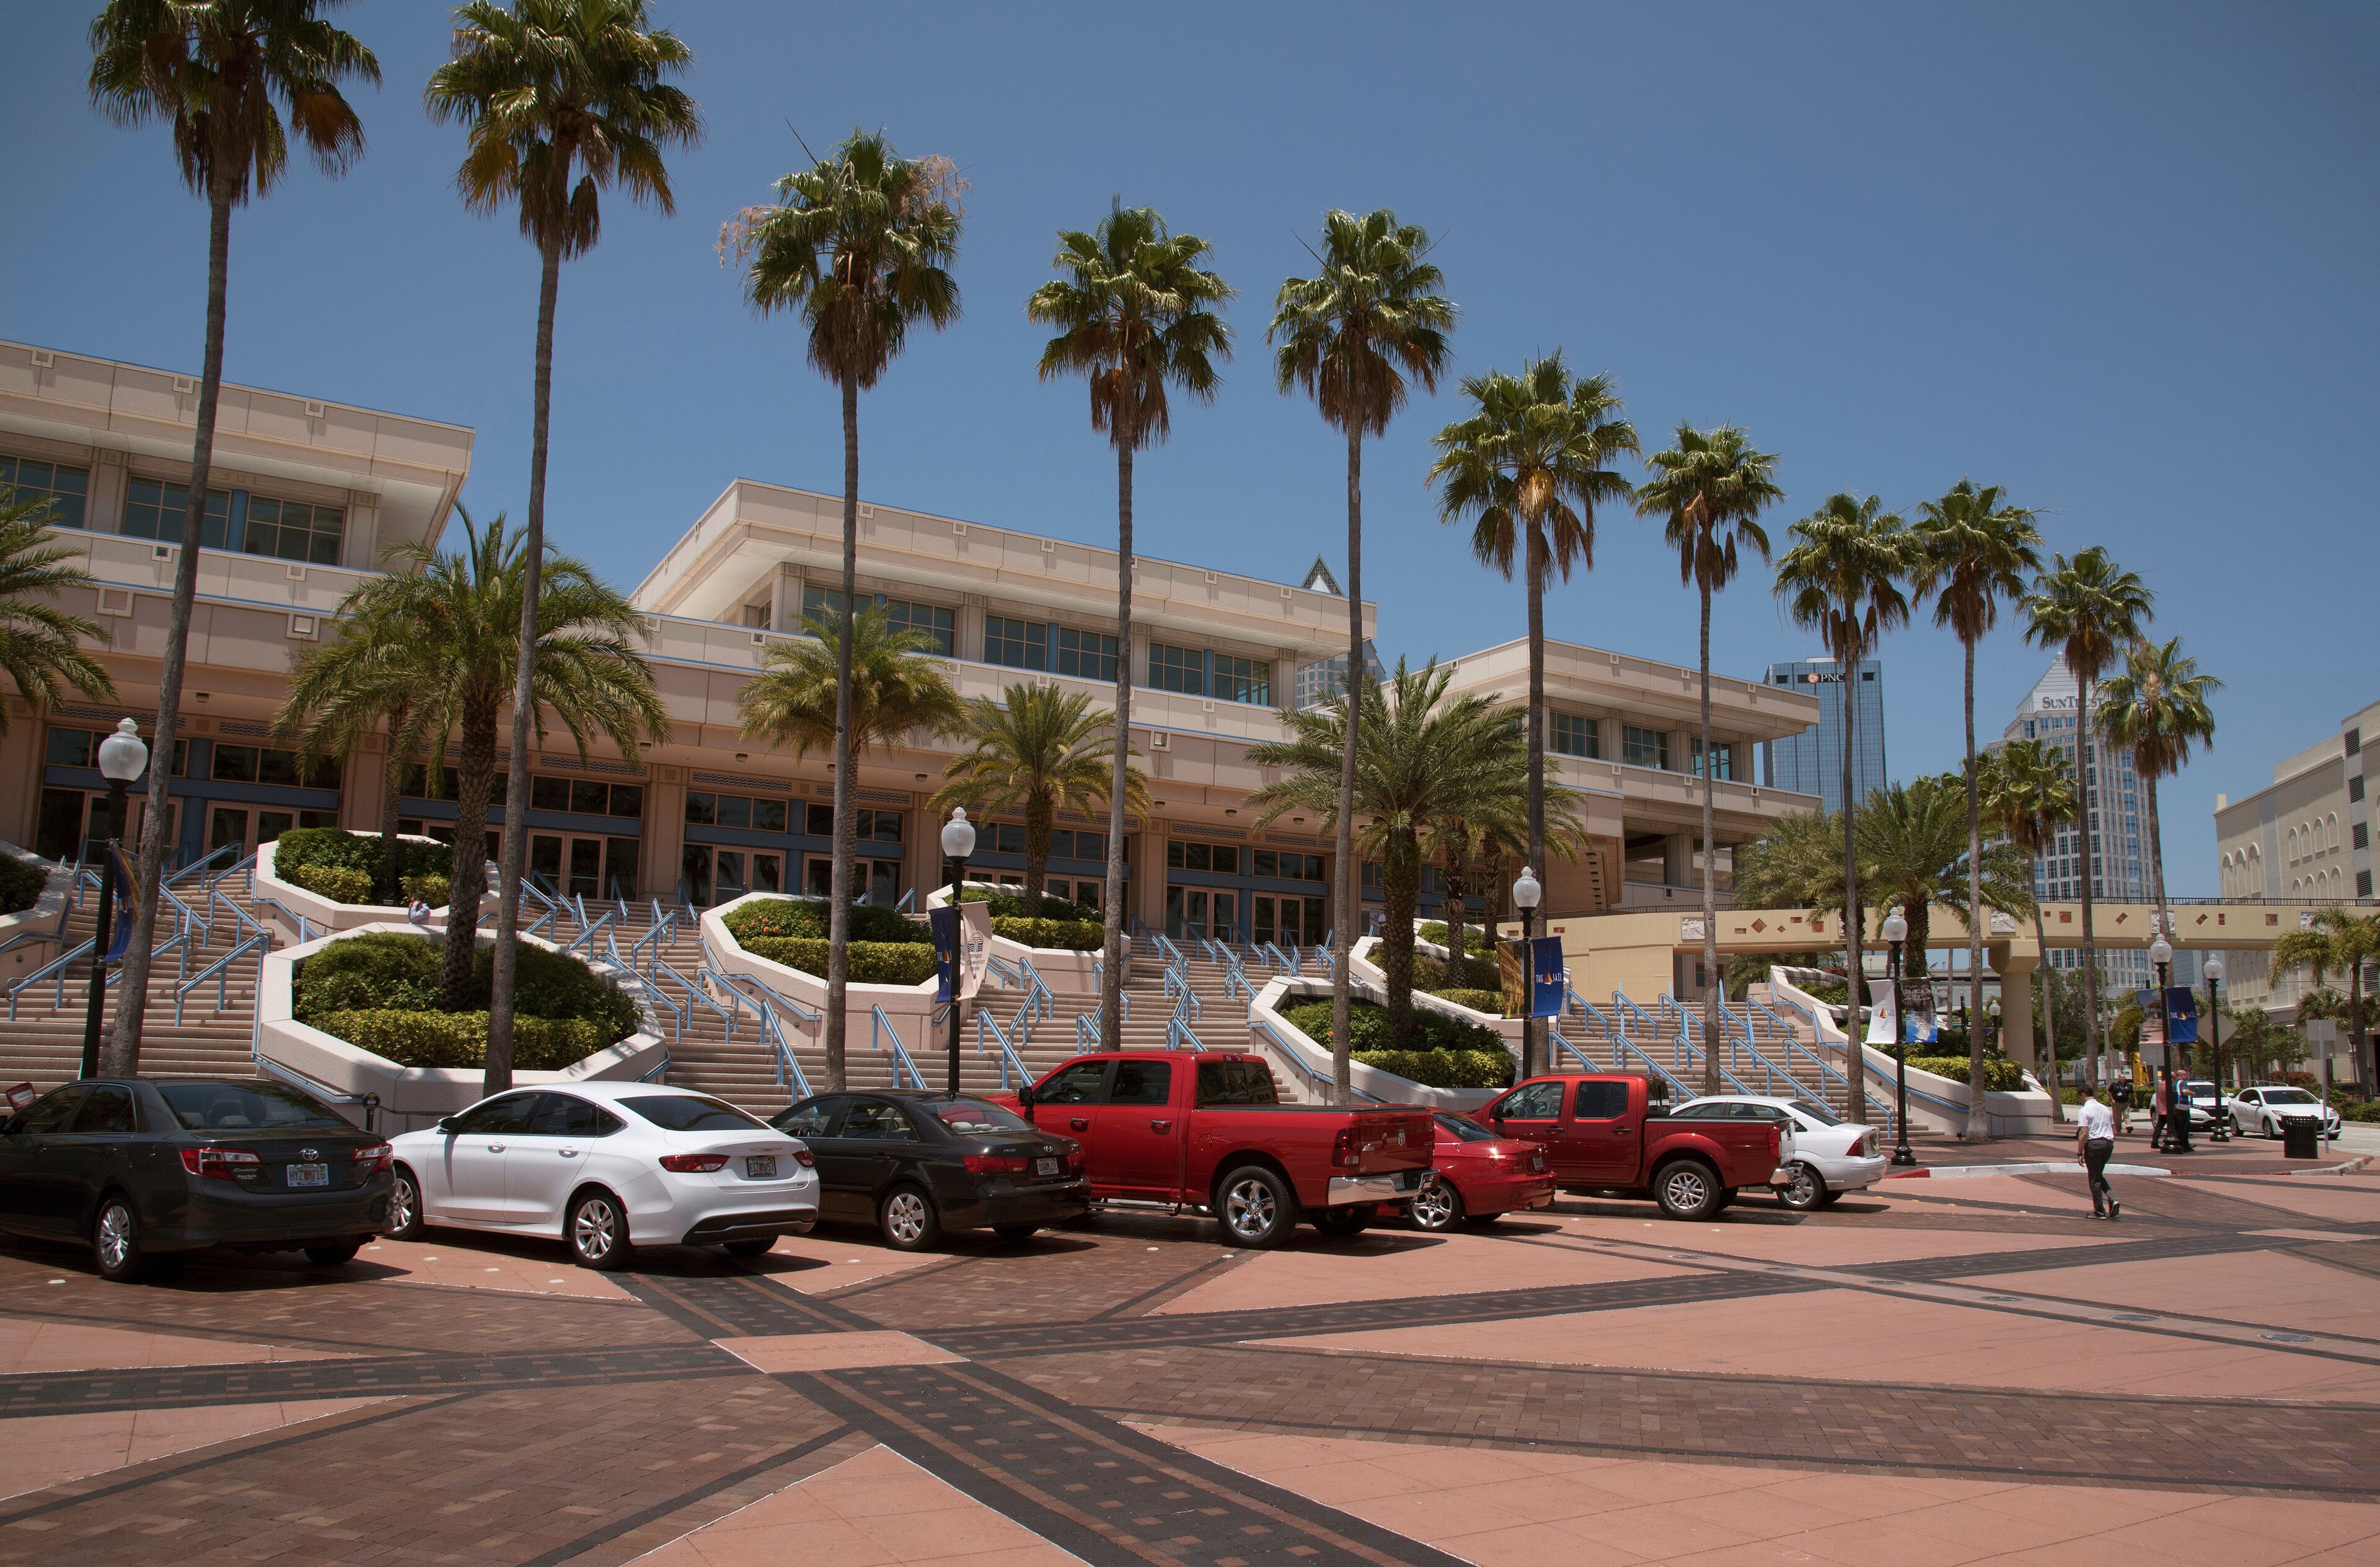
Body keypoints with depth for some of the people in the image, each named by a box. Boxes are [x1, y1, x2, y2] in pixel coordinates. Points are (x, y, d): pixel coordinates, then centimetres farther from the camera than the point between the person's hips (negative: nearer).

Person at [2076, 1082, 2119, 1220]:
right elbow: (2114, 1130, 13)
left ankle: (2099, 1211, 10)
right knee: (2099, 1175, 22)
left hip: (2093, 1144, -7)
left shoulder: (2084, 1111, -11)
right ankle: (2112, 1200, 2)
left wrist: (2079, 1153, -11)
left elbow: (2084, 1134, -17)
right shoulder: (2106, 1109, 11)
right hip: (2108, 1144, 7)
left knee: (2095, 1178, 4)